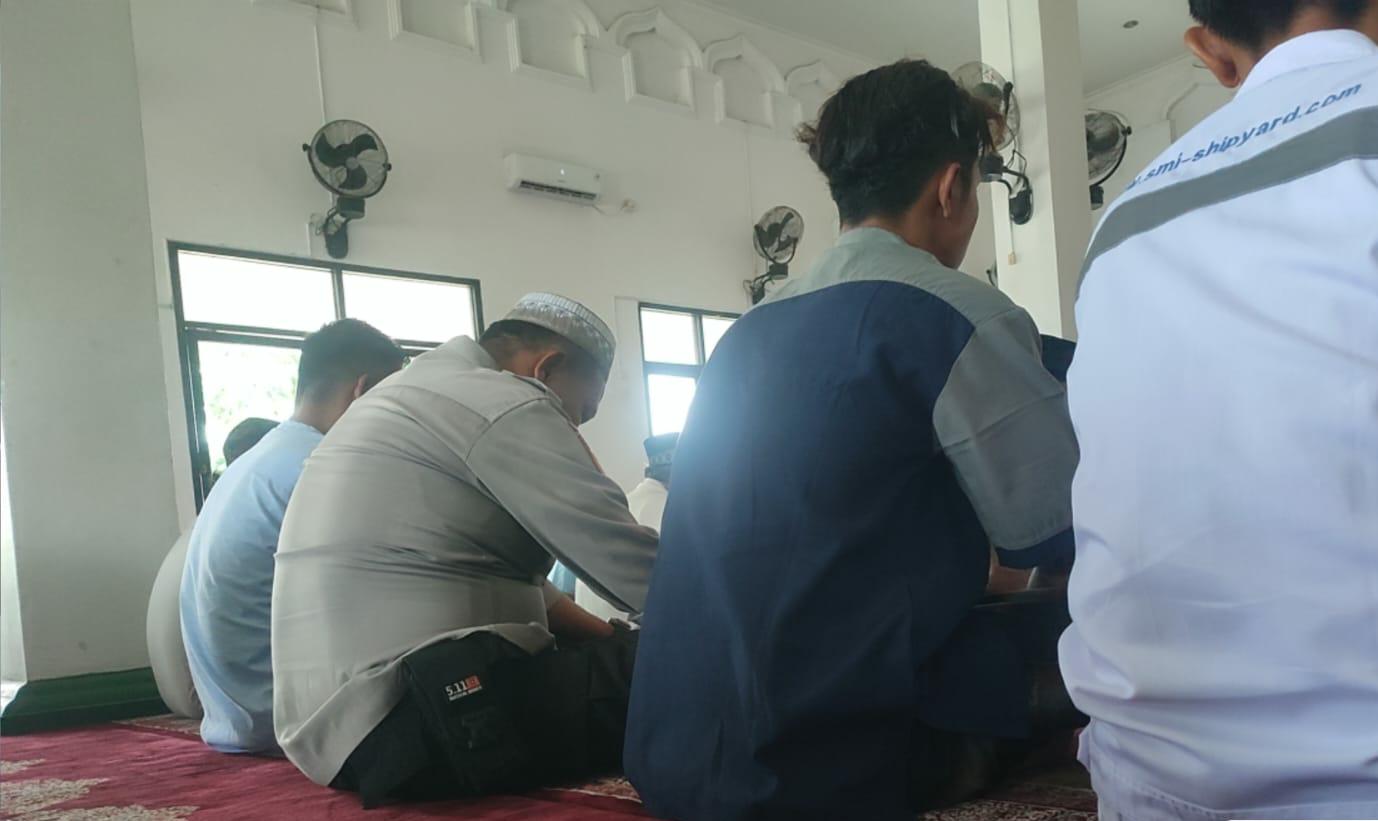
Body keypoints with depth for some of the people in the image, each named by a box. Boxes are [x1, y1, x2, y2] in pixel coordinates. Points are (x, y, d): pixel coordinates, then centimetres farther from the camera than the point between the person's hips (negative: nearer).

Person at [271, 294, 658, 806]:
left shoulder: (428, 393, 22)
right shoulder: (503, 403, -10)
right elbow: (635, 567, -11)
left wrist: (614, 641, 17)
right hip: (435, 718, -11)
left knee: (629, 657, 19)